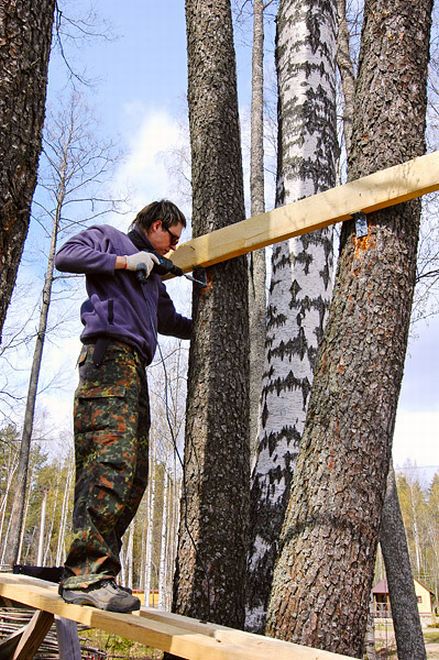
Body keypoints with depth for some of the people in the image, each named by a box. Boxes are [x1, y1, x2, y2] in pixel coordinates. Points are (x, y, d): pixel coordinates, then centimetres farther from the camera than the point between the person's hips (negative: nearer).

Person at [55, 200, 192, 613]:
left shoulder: (153, 277, 36)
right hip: (109, 353, -9)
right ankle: (84, 574, -23)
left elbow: (169, 321, 46)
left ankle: (96, 574, 2)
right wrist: (124, 262, -6)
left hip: (134, 367, 9)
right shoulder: (110, 238, 14)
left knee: (134, 474, 0)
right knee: (112, 460, -23)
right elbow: (66, 256, -3)